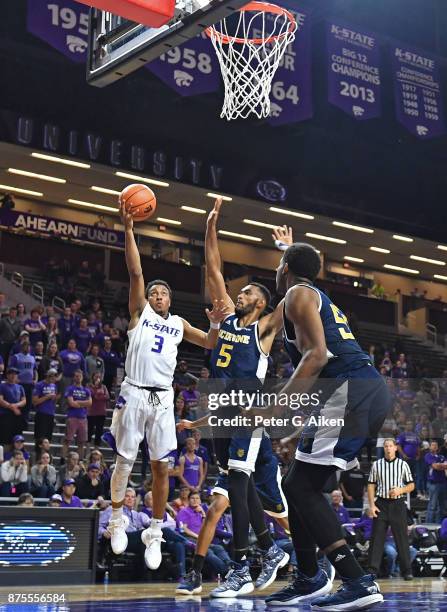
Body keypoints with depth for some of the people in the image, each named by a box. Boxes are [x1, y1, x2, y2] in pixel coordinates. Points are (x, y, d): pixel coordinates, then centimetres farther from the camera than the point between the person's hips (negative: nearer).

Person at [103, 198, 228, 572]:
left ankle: (155, 534, 9)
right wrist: (128, 229, -13)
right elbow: (136, 272, -4)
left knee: (161, 467, 0)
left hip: (163, 398, 3)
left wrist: (216, 323, 1)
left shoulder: (179, 324, 17)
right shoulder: (140, 312, 7)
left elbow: (210, 344, 22)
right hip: (134, 394, -3)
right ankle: (117, 518, 23)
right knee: (125, 461, 2)